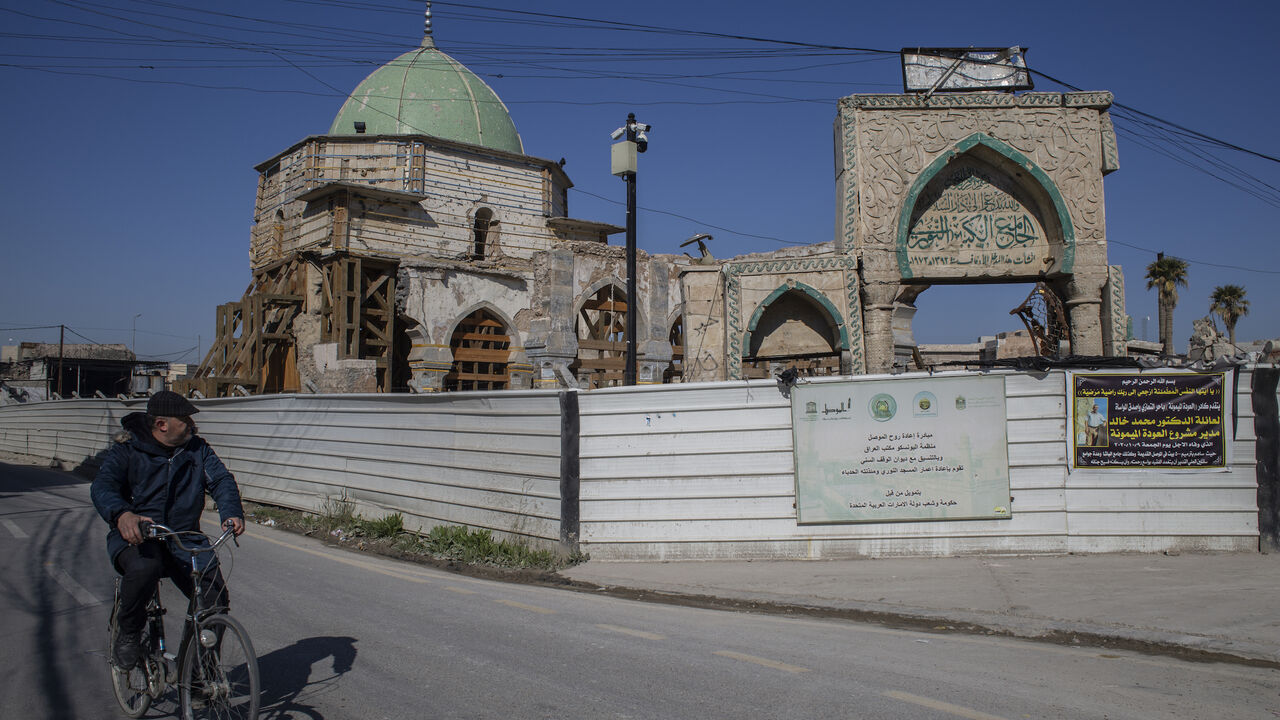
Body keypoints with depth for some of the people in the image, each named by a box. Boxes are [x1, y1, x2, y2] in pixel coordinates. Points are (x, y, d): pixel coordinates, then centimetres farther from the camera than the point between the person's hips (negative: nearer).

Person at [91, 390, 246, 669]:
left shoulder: (197, 448, 8)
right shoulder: (127, 451, -2)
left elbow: (221, 479, -4)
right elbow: (103, 486, -17)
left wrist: (232, 513, -27)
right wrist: (122, 514, -41)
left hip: (184, 540, 3)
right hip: (135, 536, -3)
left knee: (216, 599, -15)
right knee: (144, 568, -38)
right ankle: (128, 635, -9)